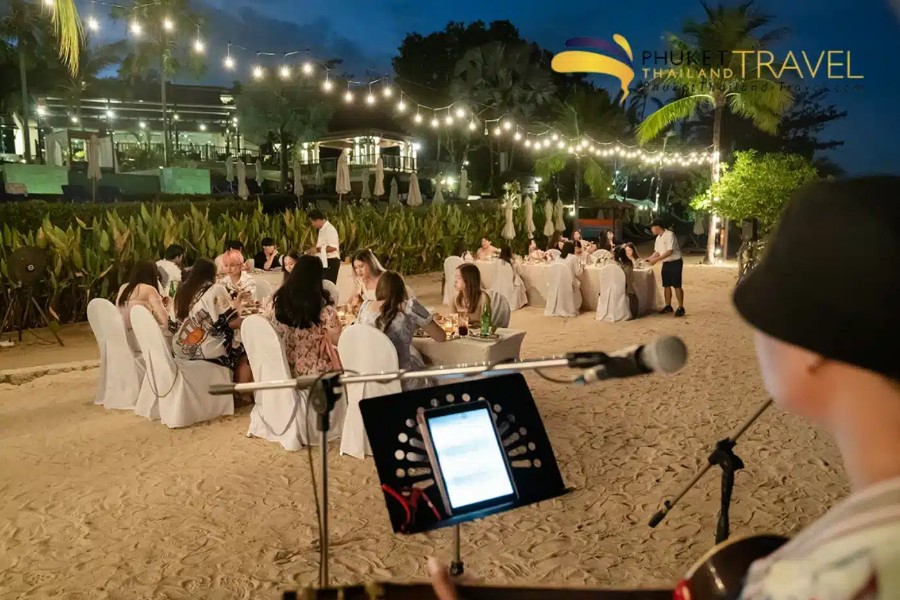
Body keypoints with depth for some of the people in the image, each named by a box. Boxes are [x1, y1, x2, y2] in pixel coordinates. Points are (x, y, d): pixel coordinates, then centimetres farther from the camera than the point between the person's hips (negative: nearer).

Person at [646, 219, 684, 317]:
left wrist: (656, 260, -25)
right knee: (666, 285, 11)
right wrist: (649, 259, -1)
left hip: (675, 263, -8)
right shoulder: (658, 238, 8)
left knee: (677, 286, -5)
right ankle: (668, 306, 21)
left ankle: (681, 308, 1)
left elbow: (669, 252, -25)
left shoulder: (670, 235, -19)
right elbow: (657, 252, 14)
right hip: (666, 264, 8)